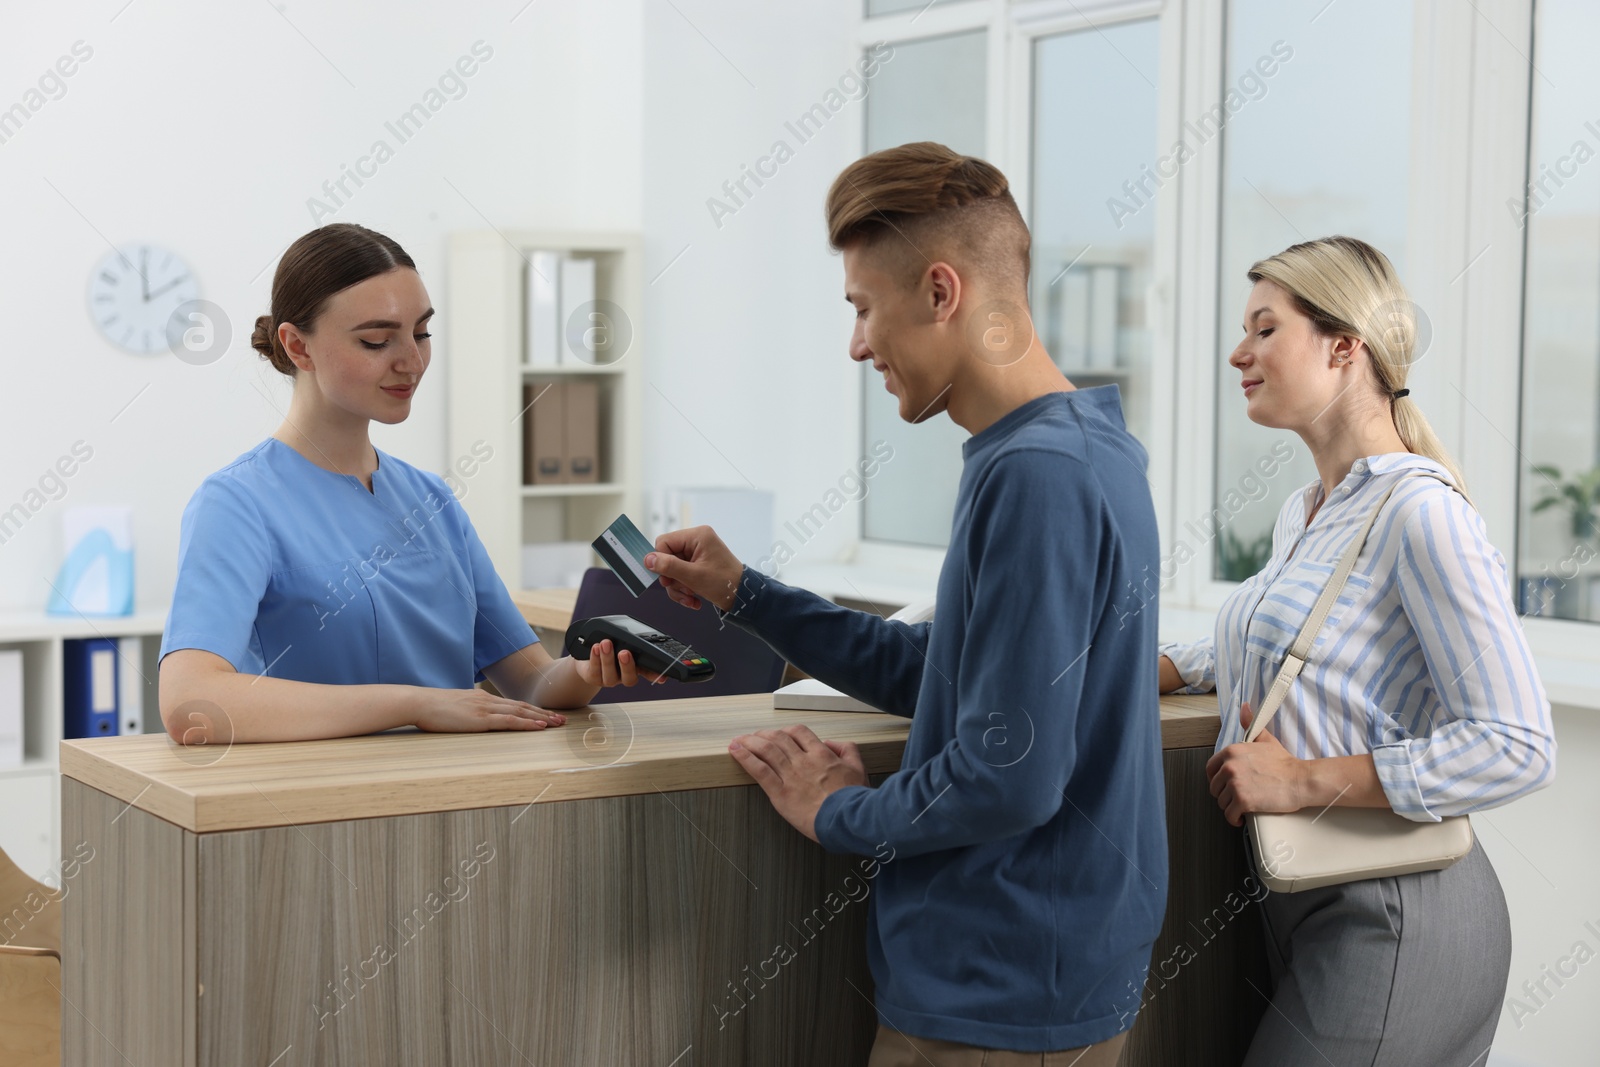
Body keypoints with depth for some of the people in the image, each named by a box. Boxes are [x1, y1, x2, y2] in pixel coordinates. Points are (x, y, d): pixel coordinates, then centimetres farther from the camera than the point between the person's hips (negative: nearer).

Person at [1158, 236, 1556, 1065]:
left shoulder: (1422, 515, -17)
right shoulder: (1301, 513, 12)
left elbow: (1518, 747, -23)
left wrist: (1303, 782, -23)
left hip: (1393, 924, -9)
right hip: (1305, 904, 9)